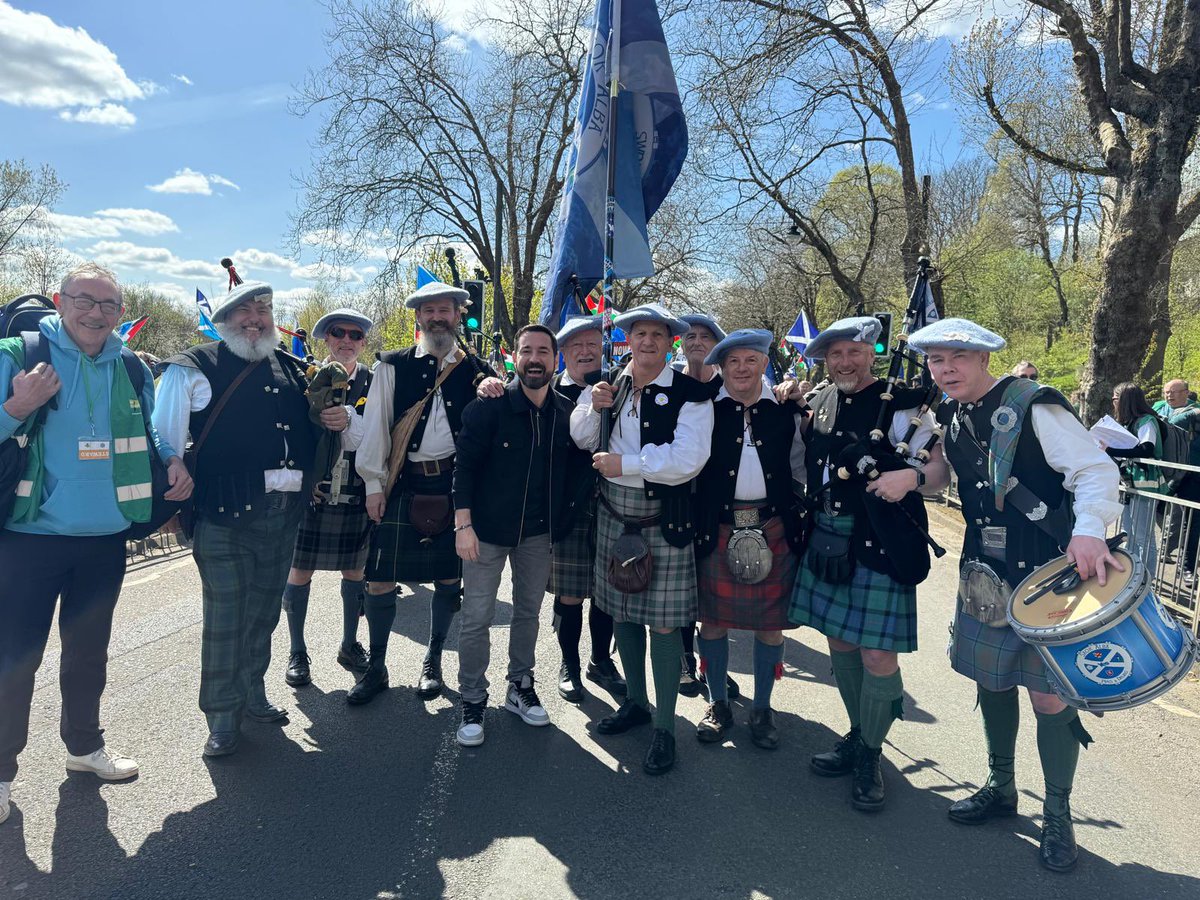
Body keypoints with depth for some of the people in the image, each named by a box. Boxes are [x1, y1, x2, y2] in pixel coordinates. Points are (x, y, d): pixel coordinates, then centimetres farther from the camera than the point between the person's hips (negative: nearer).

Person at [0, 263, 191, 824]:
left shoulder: (132, 370, 5)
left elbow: (146, 433, 16)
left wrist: (171, 460, -3)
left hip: (105, 540, 4)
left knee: (89, 650, 19)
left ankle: (84, 744, 37)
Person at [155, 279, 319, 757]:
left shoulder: (292, 370, 12)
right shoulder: (195, 369, -4)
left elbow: (310, 428, 28)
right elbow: (164, 438, -4)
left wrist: (339, 421, 8)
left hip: (284, 514, 5)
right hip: (226, 515, -5)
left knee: (263, 612, 17)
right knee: (224, 618, 2)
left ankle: (252, 694, 34)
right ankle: (223, 716, 17)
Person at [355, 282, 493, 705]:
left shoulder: (475, 370, 8)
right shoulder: (392, 366, 5)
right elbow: (375, 426, 3)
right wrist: (373, 484, -2)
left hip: (454, 485, 1)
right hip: (403, 485, -1)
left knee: (449, 577, 8)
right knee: (380, 577, 0)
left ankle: (432, 663, 26)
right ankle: (376, 668, 18)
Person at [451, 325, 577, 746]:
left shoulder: (566, 411, 1)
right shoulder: (490, 405, -11)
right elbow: (465, 463, -10)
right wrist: (463, 523, -14)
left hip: (539, 531, 4)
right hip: (488, 527, -4)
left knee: (528, 612, 16)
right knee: (477, 618, 2)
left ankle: (520, 688, 33)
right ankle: (473, 700, 18)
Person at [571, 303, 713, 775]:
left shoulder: (690, 394, -12)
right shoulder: (610, 385, 5)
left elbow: (687, 460, -22)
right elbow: (582, 439, 11)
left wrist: (624, 463, -18)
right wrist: (594, 407, -9)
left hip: (663, 521, -5)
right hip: (613, 514, 6)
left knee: (663, 623, 1)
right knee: (622, 612, 17)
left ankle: (664, 728, 16)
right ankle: (636, 701, 37)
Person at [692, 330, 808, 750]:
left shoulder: (787, 412, 5)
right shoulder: (706, 409, 0)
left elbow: (799, 472, 12)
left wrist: (797, 521, 8)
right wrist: (695, 519, -2)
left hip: (774, 529, 1)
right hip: (717, 528, -1)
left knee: (770, 621, 9)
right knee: (713, 618, 7)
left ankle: (762, 708, 26)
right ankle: (718, 704, 26)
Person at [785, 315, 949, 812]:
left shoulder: (899, 405, -8)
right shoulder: (822, 402, 10)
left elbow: (940, 468, -11)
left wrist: (911, 476, -29)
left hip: (879, 546, -6)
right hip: (827, 541, 6)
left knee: (877, 654, -2)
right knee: (839, 642, 15)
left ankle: (869, 756, 19)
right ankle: (857, 735, 35)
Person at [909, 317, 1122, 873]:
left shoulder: (1033, 406, -15)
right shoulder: (949, 418, 5)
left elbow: (1095, 471, -17)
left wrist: (1089, 529, -33)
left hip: (1047, 574, -6)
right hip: (985, 573, 6)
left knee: (1049, 695, 0)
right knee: (990, 680, 16)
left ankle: (1058, 816, 21)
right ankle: (1001, 787, 37)